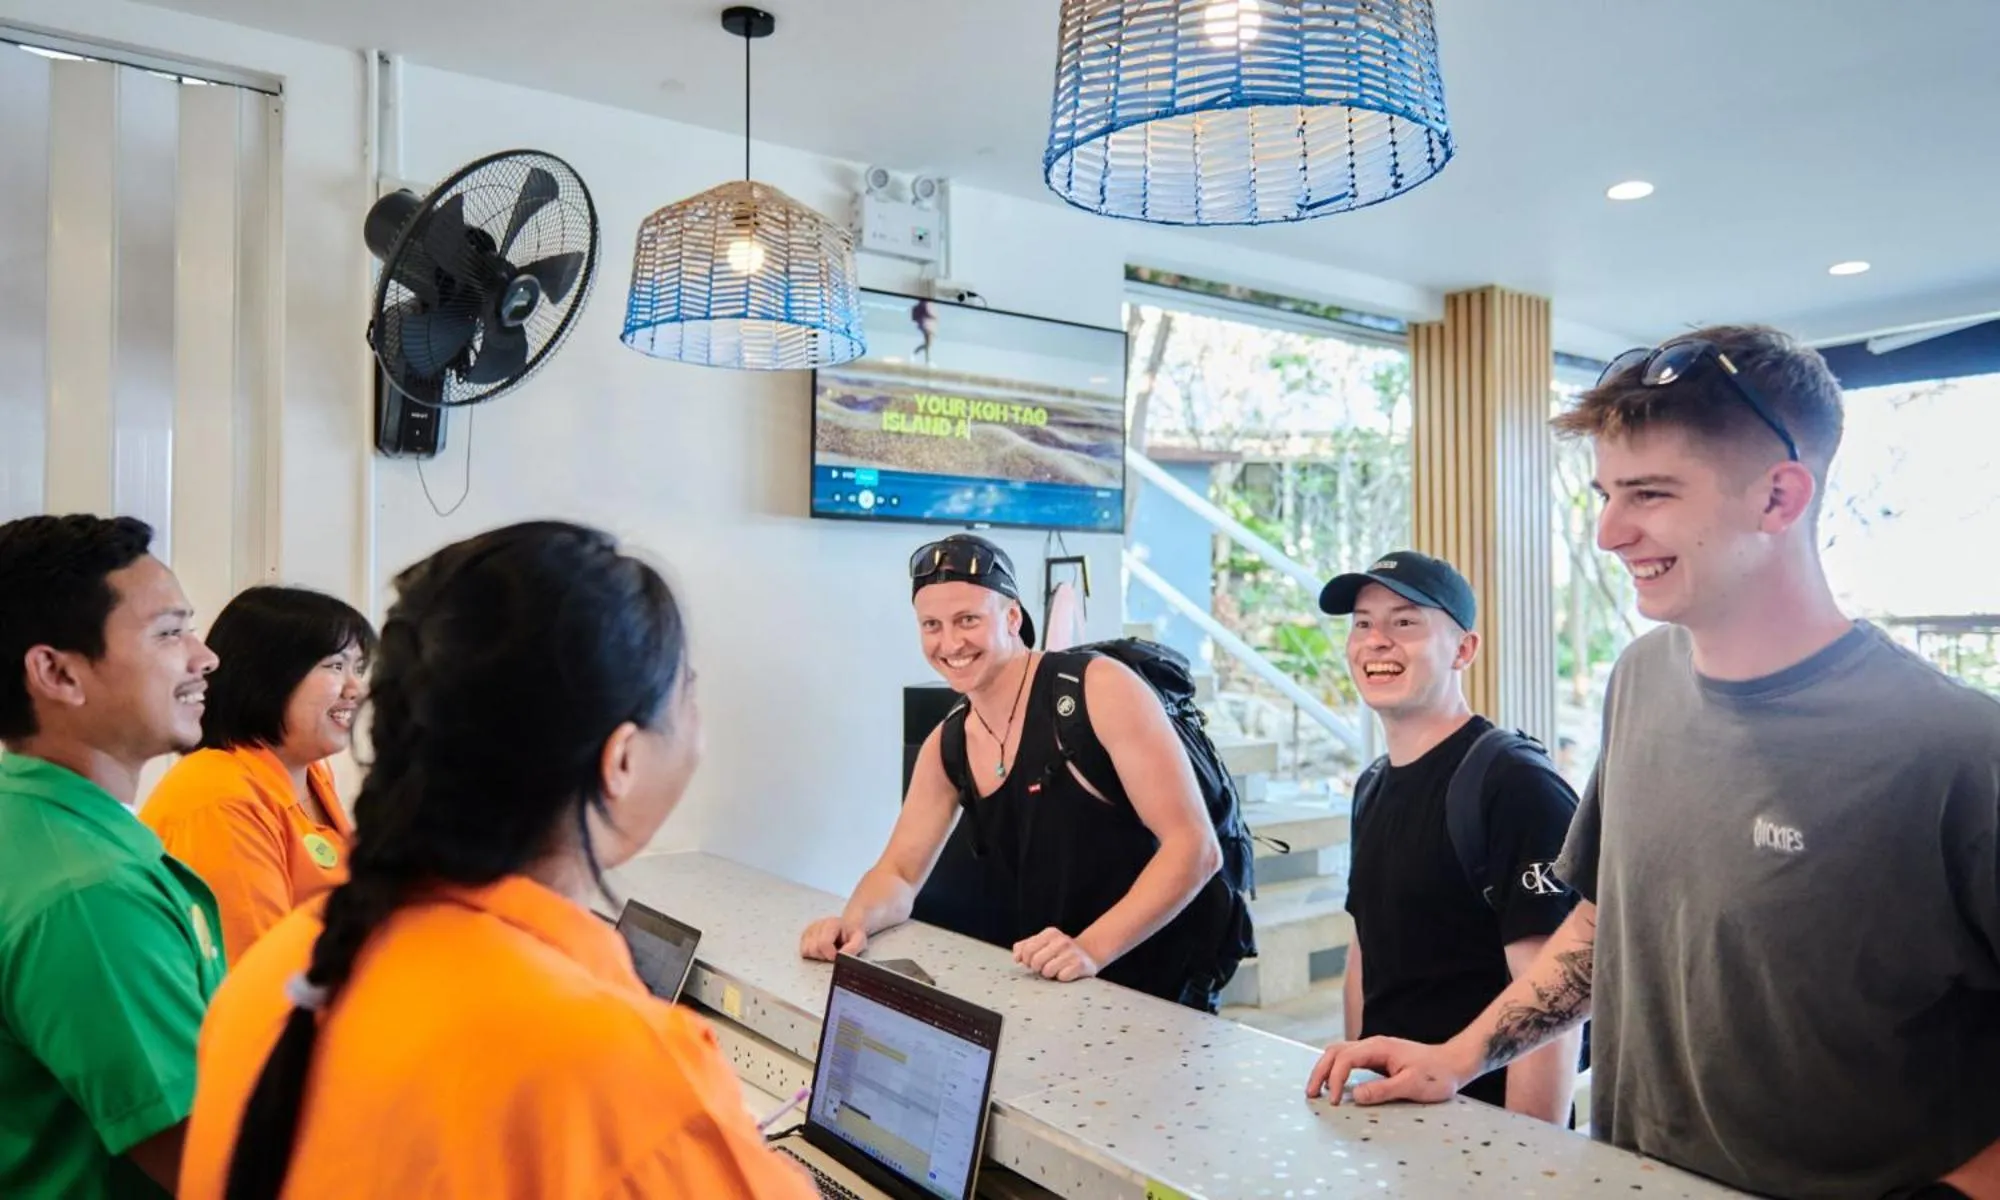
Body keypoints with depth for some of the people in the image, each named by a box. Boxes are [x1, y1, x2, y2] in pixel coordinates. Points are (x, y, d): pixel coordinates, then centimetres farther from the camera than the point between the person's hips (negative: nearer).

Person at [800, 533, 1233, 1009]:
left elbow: (1195, 846, -18)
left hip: (1159, 986, -5)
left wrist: (1091, 949, -28)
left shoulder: (1100, 688, -15)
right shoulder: (946, 746, 4)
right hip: (1043, 988, 5)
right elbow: (898, 873, 10)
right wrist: (854, 920, -12)